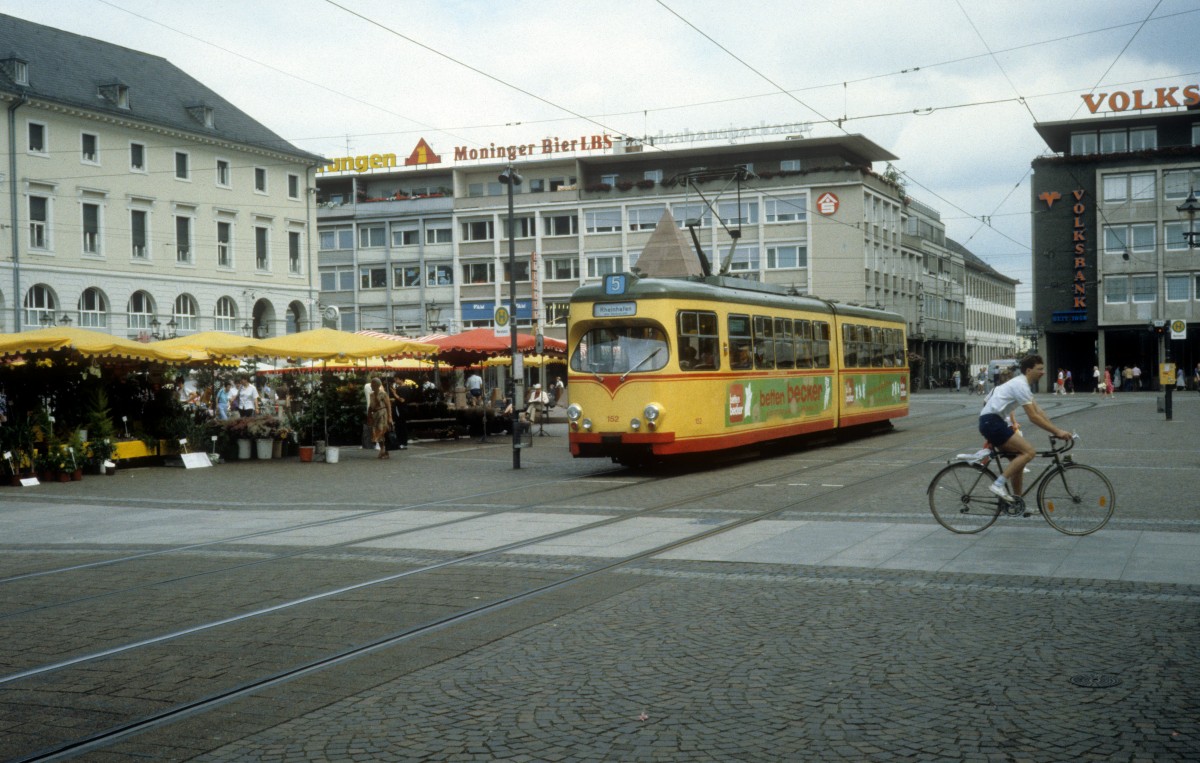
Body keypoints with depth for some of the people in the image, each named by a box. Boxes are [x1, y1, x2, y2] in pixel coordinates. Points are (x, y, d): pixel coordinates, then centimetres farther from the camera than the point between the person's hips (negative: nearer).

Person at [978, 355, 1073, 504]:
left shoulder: (1022, 383, 17)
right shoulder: (1020, 385, -14)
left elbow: (1038, 410, 18)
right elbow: (1033, 417, -17)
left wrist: (1056, 430, 10)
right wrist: (1057, 431, -12)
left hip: (991, 422, 10)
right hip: (992, 422, -10)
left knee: (1018, 458, 13)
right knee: (1029, 452, -15)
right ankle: (998, 484, -16)